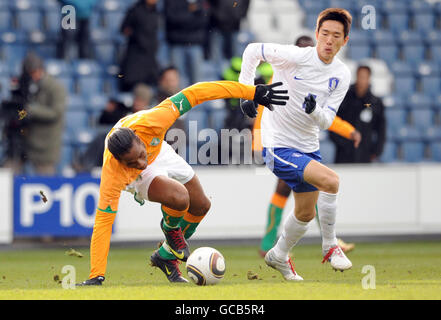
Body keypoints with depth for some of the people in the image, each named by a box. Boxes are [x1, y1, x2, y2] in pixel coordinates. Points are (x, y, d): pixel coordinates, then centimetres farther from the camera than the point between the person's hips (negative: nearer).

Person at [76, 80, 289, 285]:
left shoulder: (147, 124, -42)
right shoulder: (112, 174, -45)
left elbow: (193, 95, -37)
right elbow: (103, 223, -41)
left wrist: (253, 92, -37)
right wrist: (96, 277, -45)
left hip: (159, 152, 4)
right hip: (134, 179, -4)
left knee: (201, 207, 10)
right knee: (179, 197, -32)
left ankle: (165, 256, 32)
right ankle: (170, 229, 3)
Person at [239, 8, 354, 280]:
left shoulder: (342, 75, -2)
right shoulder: (297, 57, -18)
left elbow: (326, 122, -5)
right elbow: (253, 51, -5)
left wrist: (315, 110, -27)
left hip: (308, 147, 7)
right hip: (278, 146, -7)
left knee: (306, 213, 18)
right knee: (330, 180, -26)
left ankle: (279, 257, 43)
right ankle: (330, 246, -10)